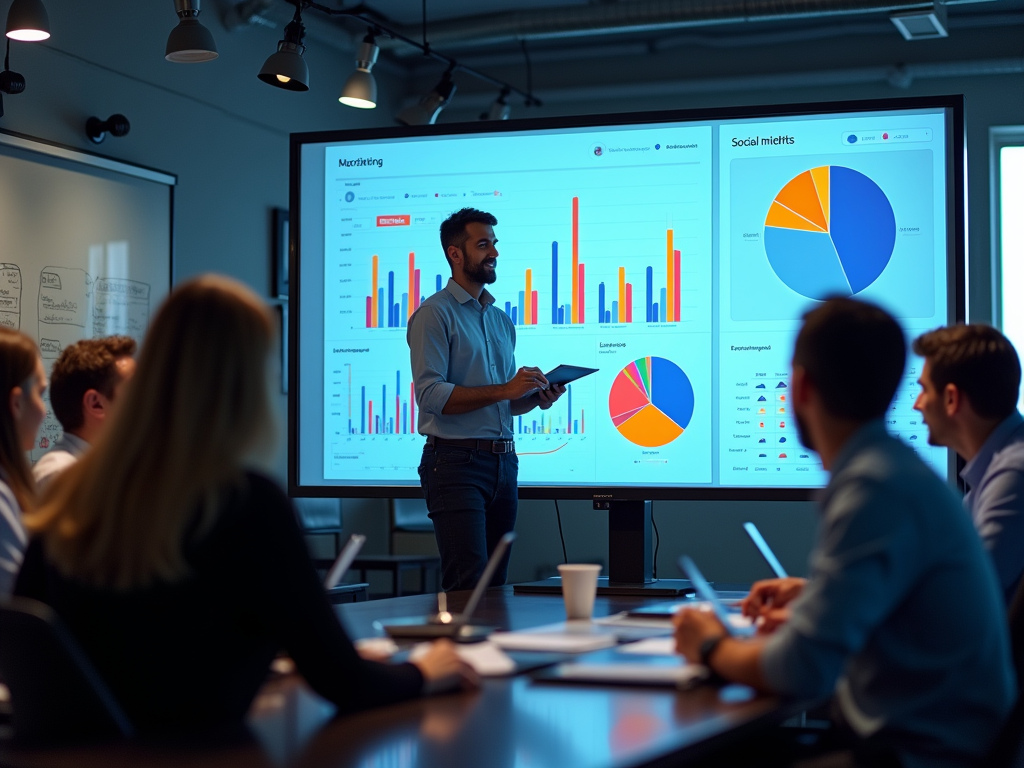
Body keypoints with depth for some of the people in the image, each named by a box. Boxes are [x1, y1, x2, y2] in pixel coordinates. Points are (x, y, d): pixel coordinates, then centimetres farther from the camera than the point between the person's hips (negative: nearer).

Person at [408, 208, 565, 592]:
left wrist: (537, 397, 2)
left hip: (504, 461, 7)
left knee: (496, 584, 8)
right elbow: (430, 395, -16)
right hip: (456, 462, -7)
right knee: (468, 587, -13)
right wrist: (503, 390, -21)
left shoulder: (502, 321, 19)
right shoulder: (434, 314, -5)